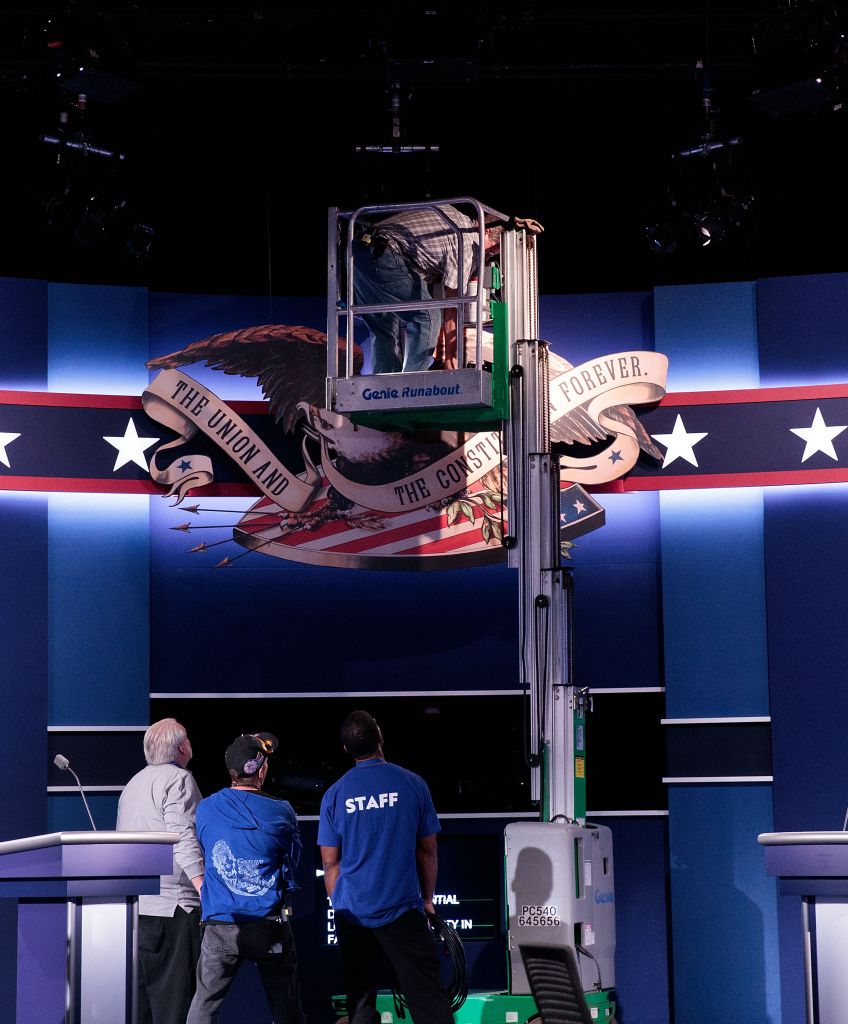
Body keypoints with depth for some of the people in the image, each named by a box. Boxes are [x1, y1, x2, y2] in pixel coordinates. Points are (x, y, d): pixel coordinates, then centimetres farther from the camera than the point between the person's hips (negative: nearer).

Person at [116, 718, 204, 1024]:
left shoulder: (133, 784, 21)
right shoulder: (178, 779, -5)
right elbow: (183, 837, -17)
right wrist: (204, 886, -22)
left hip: (133, 904, 8)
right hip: (171, 903, -8)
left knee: (139, 993, 8)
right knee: (174, 992, -8)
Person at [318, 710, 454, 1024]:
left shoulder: (334, 795, -1)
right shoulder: (412, 783, -3)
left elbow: (330, 863, 4)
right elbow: (427, 850, 4)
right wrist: (427, 899, 14)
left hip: (352, 912, 2)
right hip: (402, 909, -2)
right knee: (428, 997, -2)